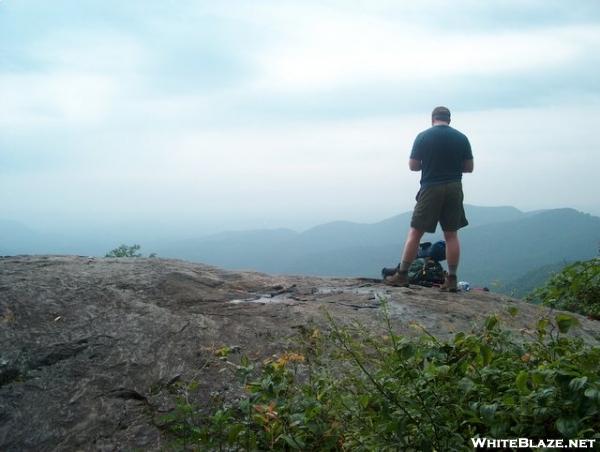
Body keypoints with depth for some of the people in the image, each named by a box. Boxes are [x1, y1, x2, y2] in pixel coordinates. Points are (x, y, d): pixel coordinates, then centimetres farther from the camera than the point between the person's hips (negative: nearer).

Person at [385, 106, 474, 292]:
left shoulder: (423, 137, -2)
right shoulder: (461, 138, 4)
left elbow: (412, 166, 0)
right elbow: (469, 167, 7)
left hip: (431, 188, -2)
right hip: (454, 189, 3)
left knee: (415, 233, 3)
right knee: (451, 235, 7)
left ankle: (402, 275, 3)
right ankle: (452, 279, 7)